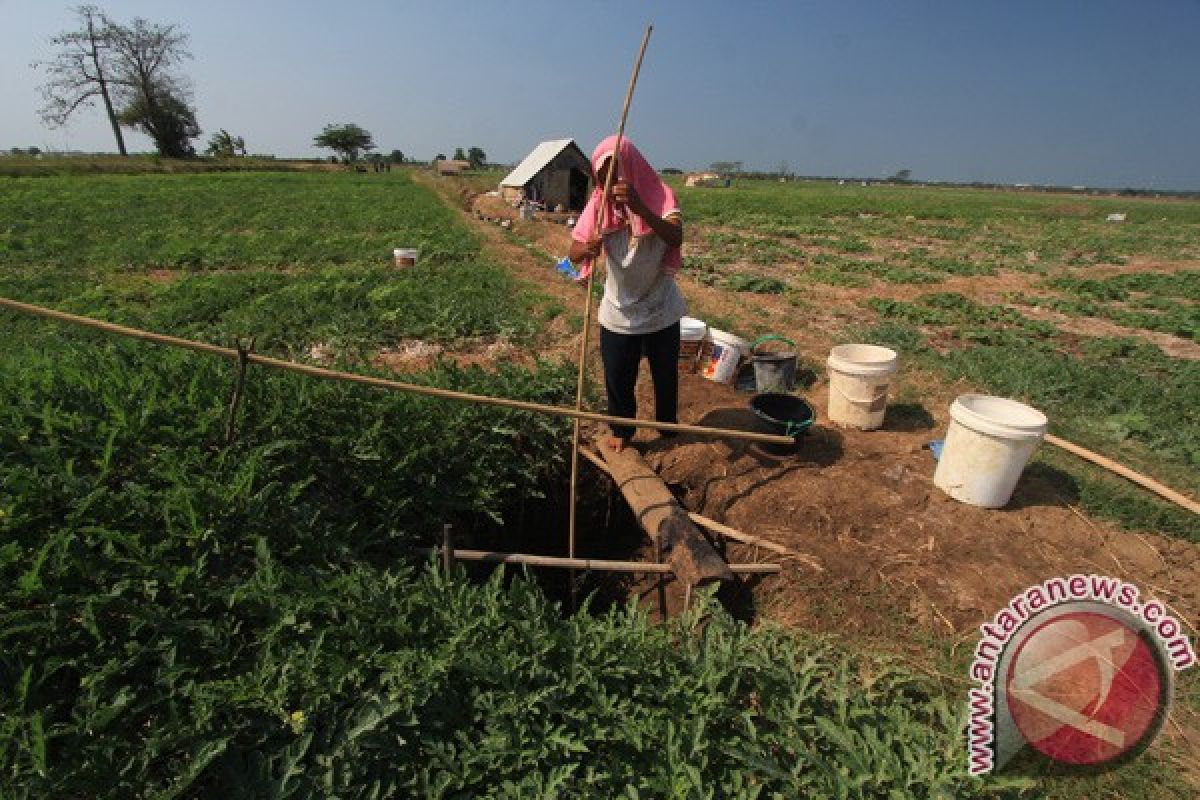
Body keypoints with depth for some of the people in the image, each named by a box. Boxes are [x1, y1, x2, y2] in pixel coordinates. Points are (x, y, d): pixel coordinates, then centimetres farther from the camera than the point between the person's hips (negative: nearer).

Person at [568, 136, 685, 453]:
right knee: (618, 379, 9)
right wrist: (587, 249, -38)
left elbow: (676, 238, -33)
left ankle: (668, 425, 42)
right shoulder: (600, 203, -6)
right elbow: (573, 251, -13)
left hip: (660, 311, -1)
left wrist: (639, 205, -48)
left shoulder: (660, 195, -13)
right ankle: (622, 430, 34)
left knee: (665, 375, 17)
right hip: (617, 315, 1)